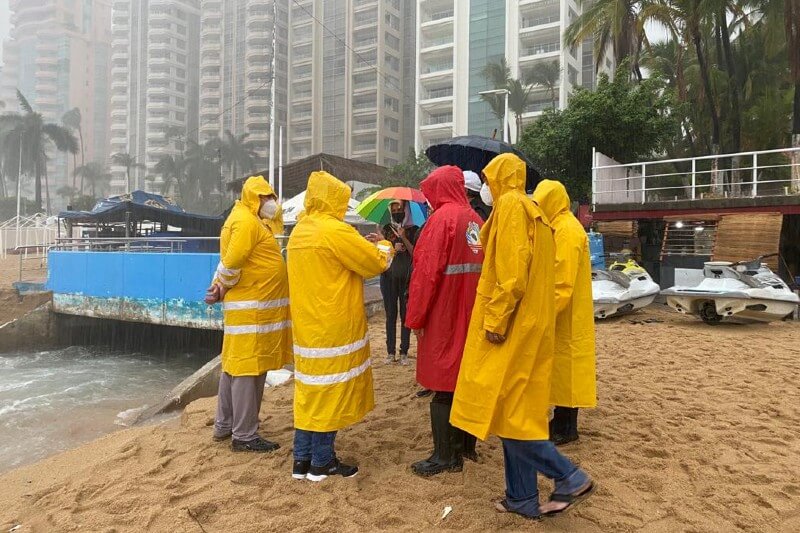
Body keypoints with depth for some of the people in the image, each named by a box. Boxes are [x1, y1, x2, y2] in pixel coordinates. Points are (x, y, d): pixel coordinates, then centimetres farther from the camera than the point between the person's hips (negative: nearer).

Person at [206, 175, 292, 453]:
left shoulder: (251, 221, 20)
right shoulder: (246, 221, -13)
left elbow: (228, 260, 18)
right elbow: (232, 261, -22)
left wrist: (219, 285, 3)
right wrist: (223, 287, -7)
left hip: (253, 306, 10)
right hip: (251, 308, -10)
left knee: (235, 365, 16)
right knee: (247, 368, -5)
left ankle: (224, 425, 27)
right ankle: (244, 436, 3)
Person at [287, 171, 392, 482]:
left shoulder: (299, 232, 10)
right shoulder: (336, 231, -16)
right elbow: (376, 263, -10)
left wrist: (364, 247, 16)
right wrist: (386, 249, 11)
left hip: (307, 325, 8)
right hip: (334, 326, -8)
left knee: (310, 389, 14)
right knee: (330, 390, 2)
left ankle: (302, 459, 21)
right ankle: (322, 462, 14)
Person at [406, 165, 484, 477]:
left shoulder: (442, 217, -13)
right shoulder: (475, 220, 10)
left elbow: (426, 272, -18)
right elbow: (482, 267, 12)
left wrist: (415, 318, -12)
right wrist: (477, 310, 17)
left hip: (444, 315, -8)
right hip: (471, 315, 8)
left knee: (443, 385, 0)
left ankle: (445, 456, 8)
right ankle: (466, 445, 29)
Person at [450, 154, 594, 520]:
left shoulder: (510, 205, -10)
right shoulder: (531, 211, 19)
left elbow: (512, 272, -21)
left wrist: (495, 321, -18)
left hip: (512, 328, -10)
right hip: (529, 325, 10)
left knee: (506, 410, -2)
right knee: (516, 410, 12)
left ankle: (570, 477, 7)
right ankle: (522, 497, 20)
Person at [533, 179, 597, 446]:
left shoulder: (567, 230, -17)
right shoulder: (558, 227, 15)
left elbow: (563, 283, -23)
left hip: (567, 316, -10)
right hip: (562, 314, 10)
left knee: (566, 368, -1)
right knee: (559, 368, 14)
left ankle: (567, 428, 10)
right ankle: (561, 421, 25)